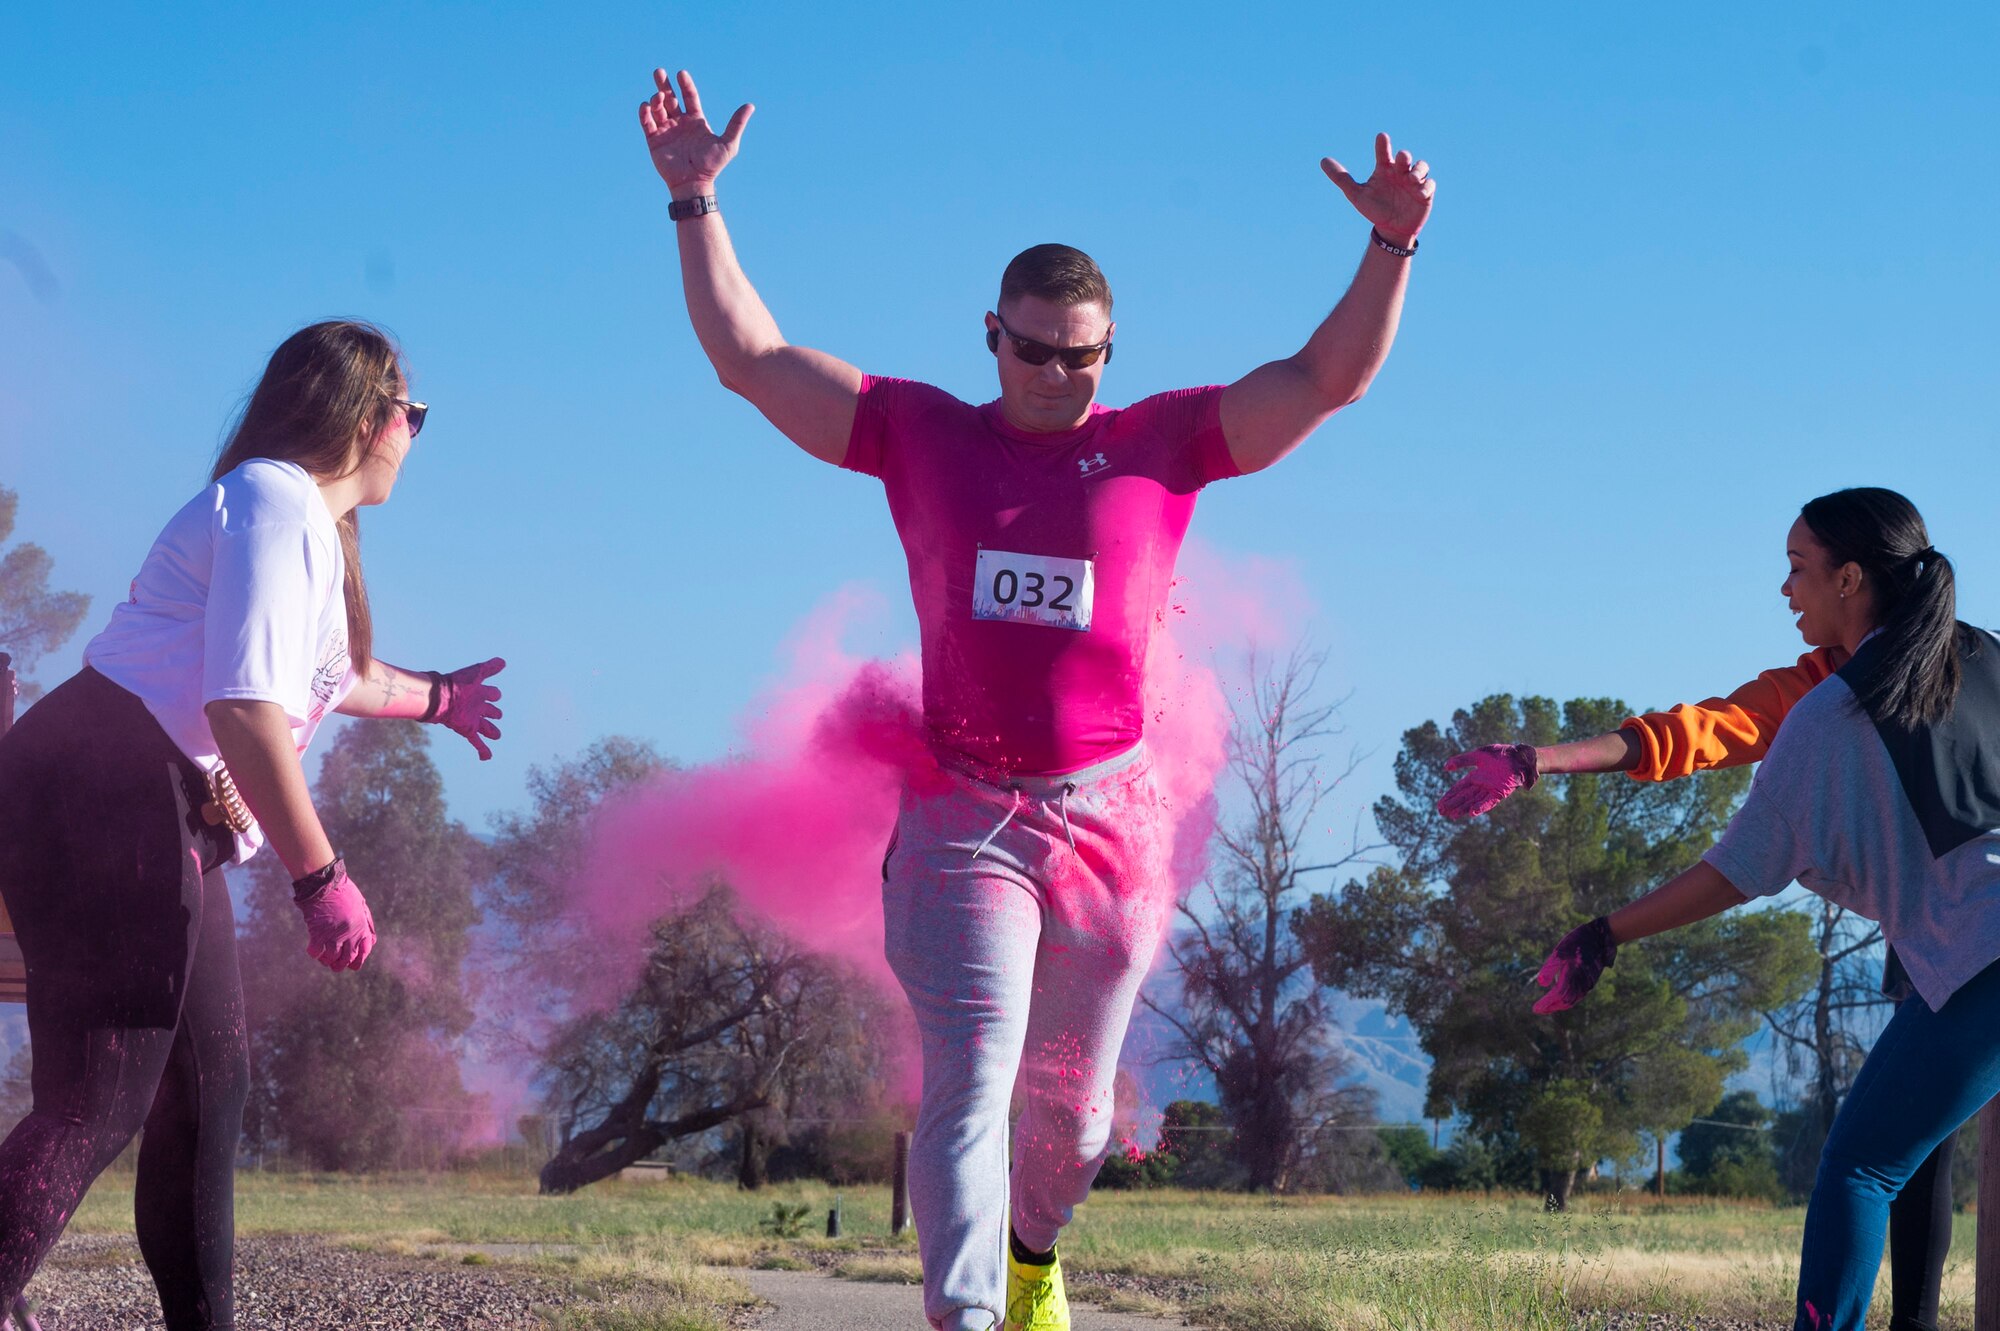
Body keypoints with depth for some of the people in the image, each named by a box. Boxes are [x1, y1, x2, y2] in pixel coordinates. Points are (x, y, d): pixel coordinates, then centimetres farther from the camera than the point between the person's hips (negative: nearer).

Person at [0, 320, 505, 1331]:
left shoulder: (309, 520, 22)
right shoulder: (279, 502, -11)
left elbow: (323, 676, 43)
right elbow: (245, 707, -23)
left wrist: (433, 698, 59)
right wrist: (321, 878, -22)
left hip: (156, 821, 11)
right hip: (104, 798, -11)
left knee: (210, 1084, 17)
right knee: (101, 1098, -18)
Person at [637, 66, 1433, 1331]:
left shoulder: (1161, 445, 3)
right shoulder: (918, 434, 5)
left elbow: (1328, 378, 0)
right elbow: (750, 356, 5)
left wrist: (1391, 247, -13)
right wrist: (697, 203, -2)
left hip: (1110, 816, 1)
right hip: (963, 819, -1)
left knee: (1073, 1093, 15)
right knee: (970, 1084, -13)